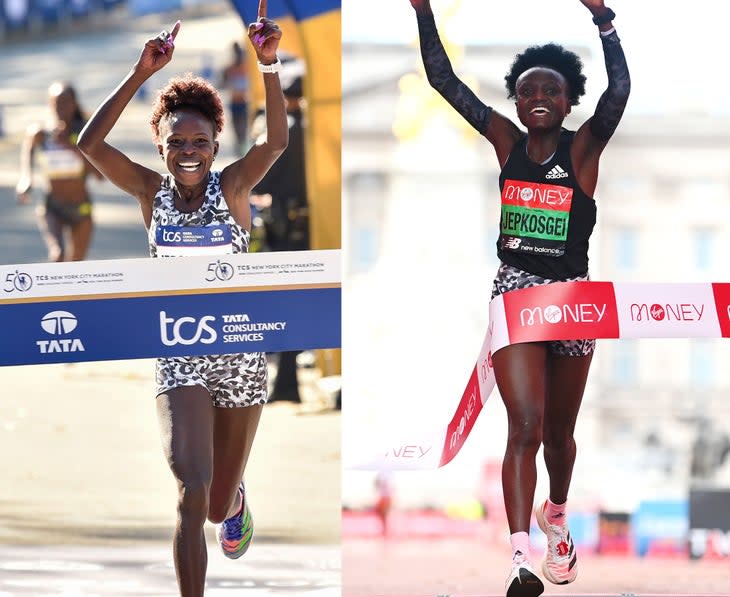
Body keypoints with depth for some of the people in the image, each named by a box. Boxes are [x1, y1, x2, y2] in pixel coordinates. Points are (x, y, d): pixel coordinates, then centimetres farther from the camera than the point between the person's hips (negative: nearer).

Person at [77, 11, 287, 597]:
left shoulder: (232, 186, -7)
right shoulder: (152, 192, -4)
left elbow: (278, 140, -27)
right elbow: (90, 143, -18)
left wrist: (269, 67, -39)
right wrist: (140, 75, -26)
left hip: (240, 356, 0)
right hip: (179, 357, 0)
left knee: (218, 502, 15)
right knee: (192, 491, -20)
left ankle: (234, 502, 55)